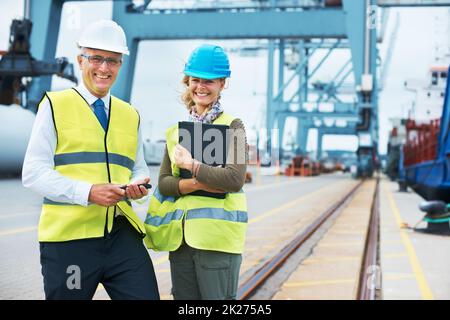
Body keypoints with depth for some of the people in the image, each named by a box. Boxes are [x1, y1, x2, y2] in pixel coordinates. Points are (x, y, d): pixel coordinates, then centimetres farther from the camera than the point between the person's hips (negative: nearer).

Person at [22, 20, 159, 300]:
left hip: (122, 234, 4)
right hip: (68, 237, -3)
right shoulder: (55, 105, 2)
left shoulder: (131, 115, 17)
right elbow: (33, 173, -6)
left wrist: (138, 185, -3)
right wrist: (88, 192, -18)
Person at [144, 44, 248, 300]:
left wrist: (192, 165, -11)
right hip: (179, 238, 5)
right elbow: (164, 182, 4)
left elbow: (235, 179, -14)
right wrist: (197, 184, -13)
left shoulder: (232, 126, -1)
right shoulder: (176, 131, 14)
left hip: (217, 238, -5)